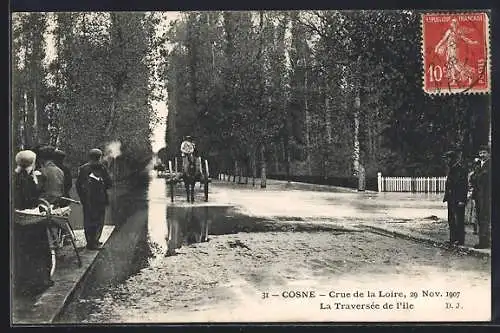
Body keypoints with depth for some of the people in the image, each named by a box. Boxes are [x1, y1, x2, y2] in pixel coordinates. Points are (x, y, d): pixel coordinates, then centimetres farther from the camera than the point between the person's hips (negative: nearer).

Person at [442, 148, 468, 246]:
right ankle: (453, 239, 20)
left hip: (458, 200, -9)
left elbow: (464, 186, -15)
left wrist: (462, 200, -18)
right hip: (451, 200, 9)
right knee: (451, 220, 12)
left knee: (458, 220, -6)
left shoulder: (461, 170, -12)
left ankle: (460, 240, -1)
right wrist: (446, 196, 14)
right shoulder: (451, 169, 14)